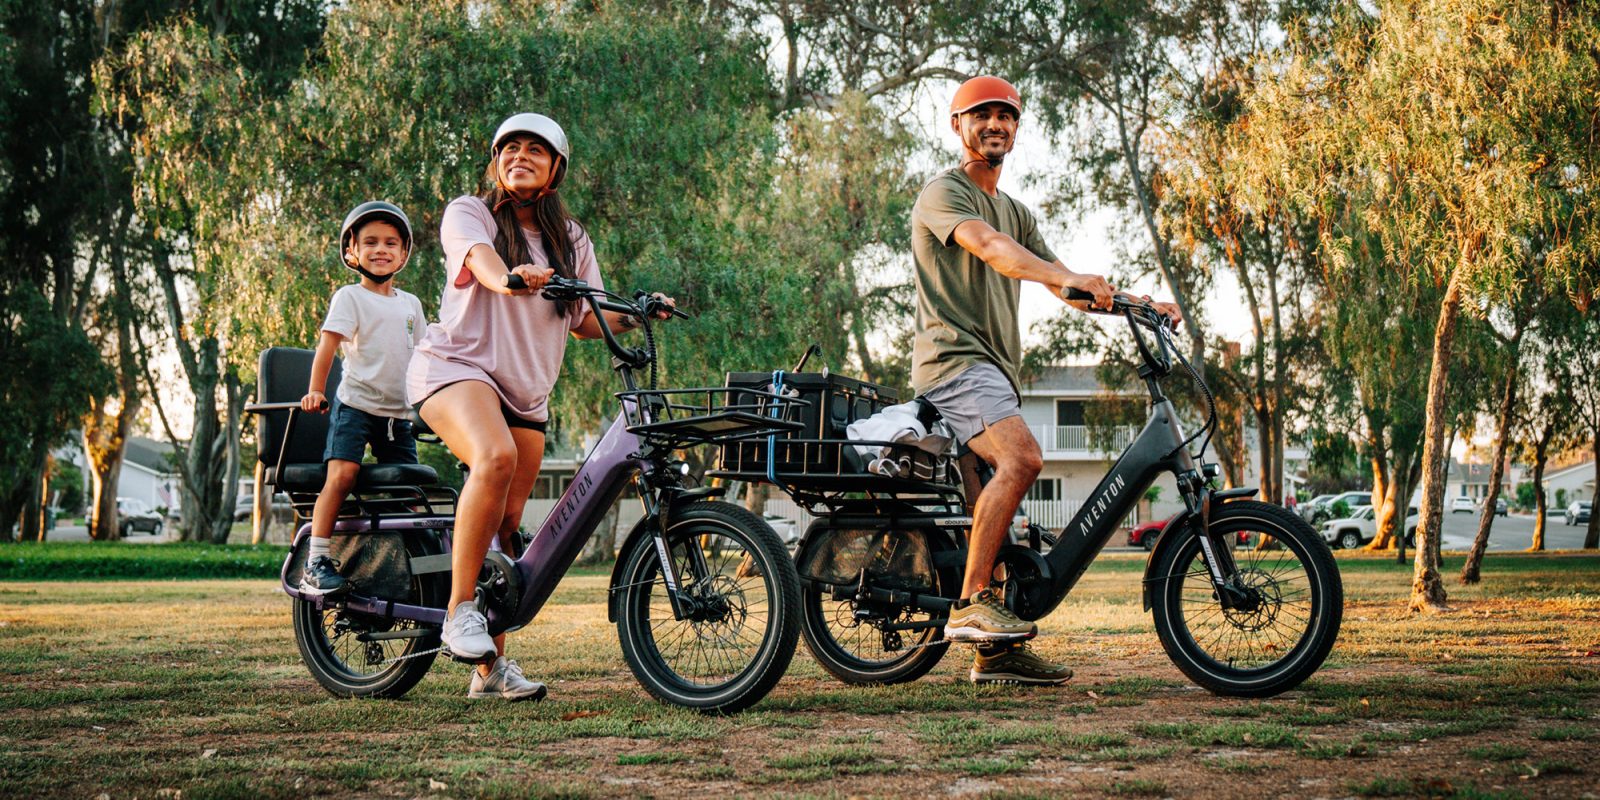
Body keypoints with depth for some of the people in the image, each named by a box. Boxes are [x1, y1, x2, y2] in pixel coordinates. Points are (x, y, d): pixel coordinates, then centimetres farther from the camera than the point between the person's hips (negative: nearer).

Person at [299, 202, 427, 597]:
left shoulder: (410, 304, 16)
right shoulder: (350, 297, 0)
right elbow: (328, 343, -11)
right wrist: (316, 390, -21)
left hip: (398, 412, 5)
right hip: (354, 404, -5)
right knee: (342, 473, -21)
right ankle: (315, 562, -21)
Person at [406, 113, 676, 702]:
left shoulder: (571, 239, 16)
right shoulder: (468, 213, 1)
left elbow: (587, 321, 11)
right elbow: (481, 260, -22)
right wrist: (510, 278, -45)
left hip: (525, 390, 5)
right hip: (456, 365, -5)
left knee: (508, 525, 4)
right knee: (495, 457, -35)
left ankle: (491, 665, 13)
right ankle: (460, 610, -28)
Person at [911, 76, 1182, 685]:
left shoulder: (1015, 212, 24)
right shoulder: (943, 194, -3)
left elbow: (1067, 289, 18)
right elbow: (989, 247, -24)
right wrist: (1068, 277, -39)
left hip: (993, 370, 9)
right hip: (953, 357, -9)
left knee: (989, 506, 8)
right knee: (1021, 459, -29)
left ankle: (996, 651, 11)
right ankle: (971, 604, -27)